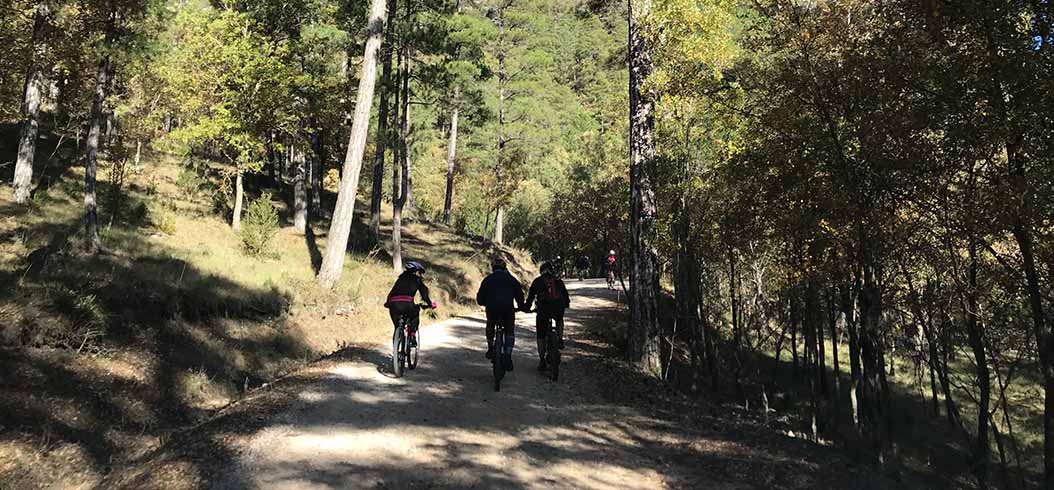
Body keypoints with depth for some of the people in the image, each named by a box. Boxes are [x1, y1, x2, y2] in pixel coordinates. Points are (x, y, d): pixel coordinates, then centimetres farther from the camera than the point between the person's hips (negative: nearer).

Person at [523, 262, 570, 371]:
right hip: (558, 309, 2)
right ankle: (560, 339, 17)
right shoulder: (558, 281, 19)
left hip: (543, 309, -2)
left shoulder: (537, 281, 13)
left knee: (541, 336, 11)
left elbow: (530, 296, 11)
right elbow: (566, 295, 25)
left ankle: (542, 362, 8)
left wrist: (527, 308, 25)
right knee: (559, 320, 38)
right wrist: (566, 304, 43)